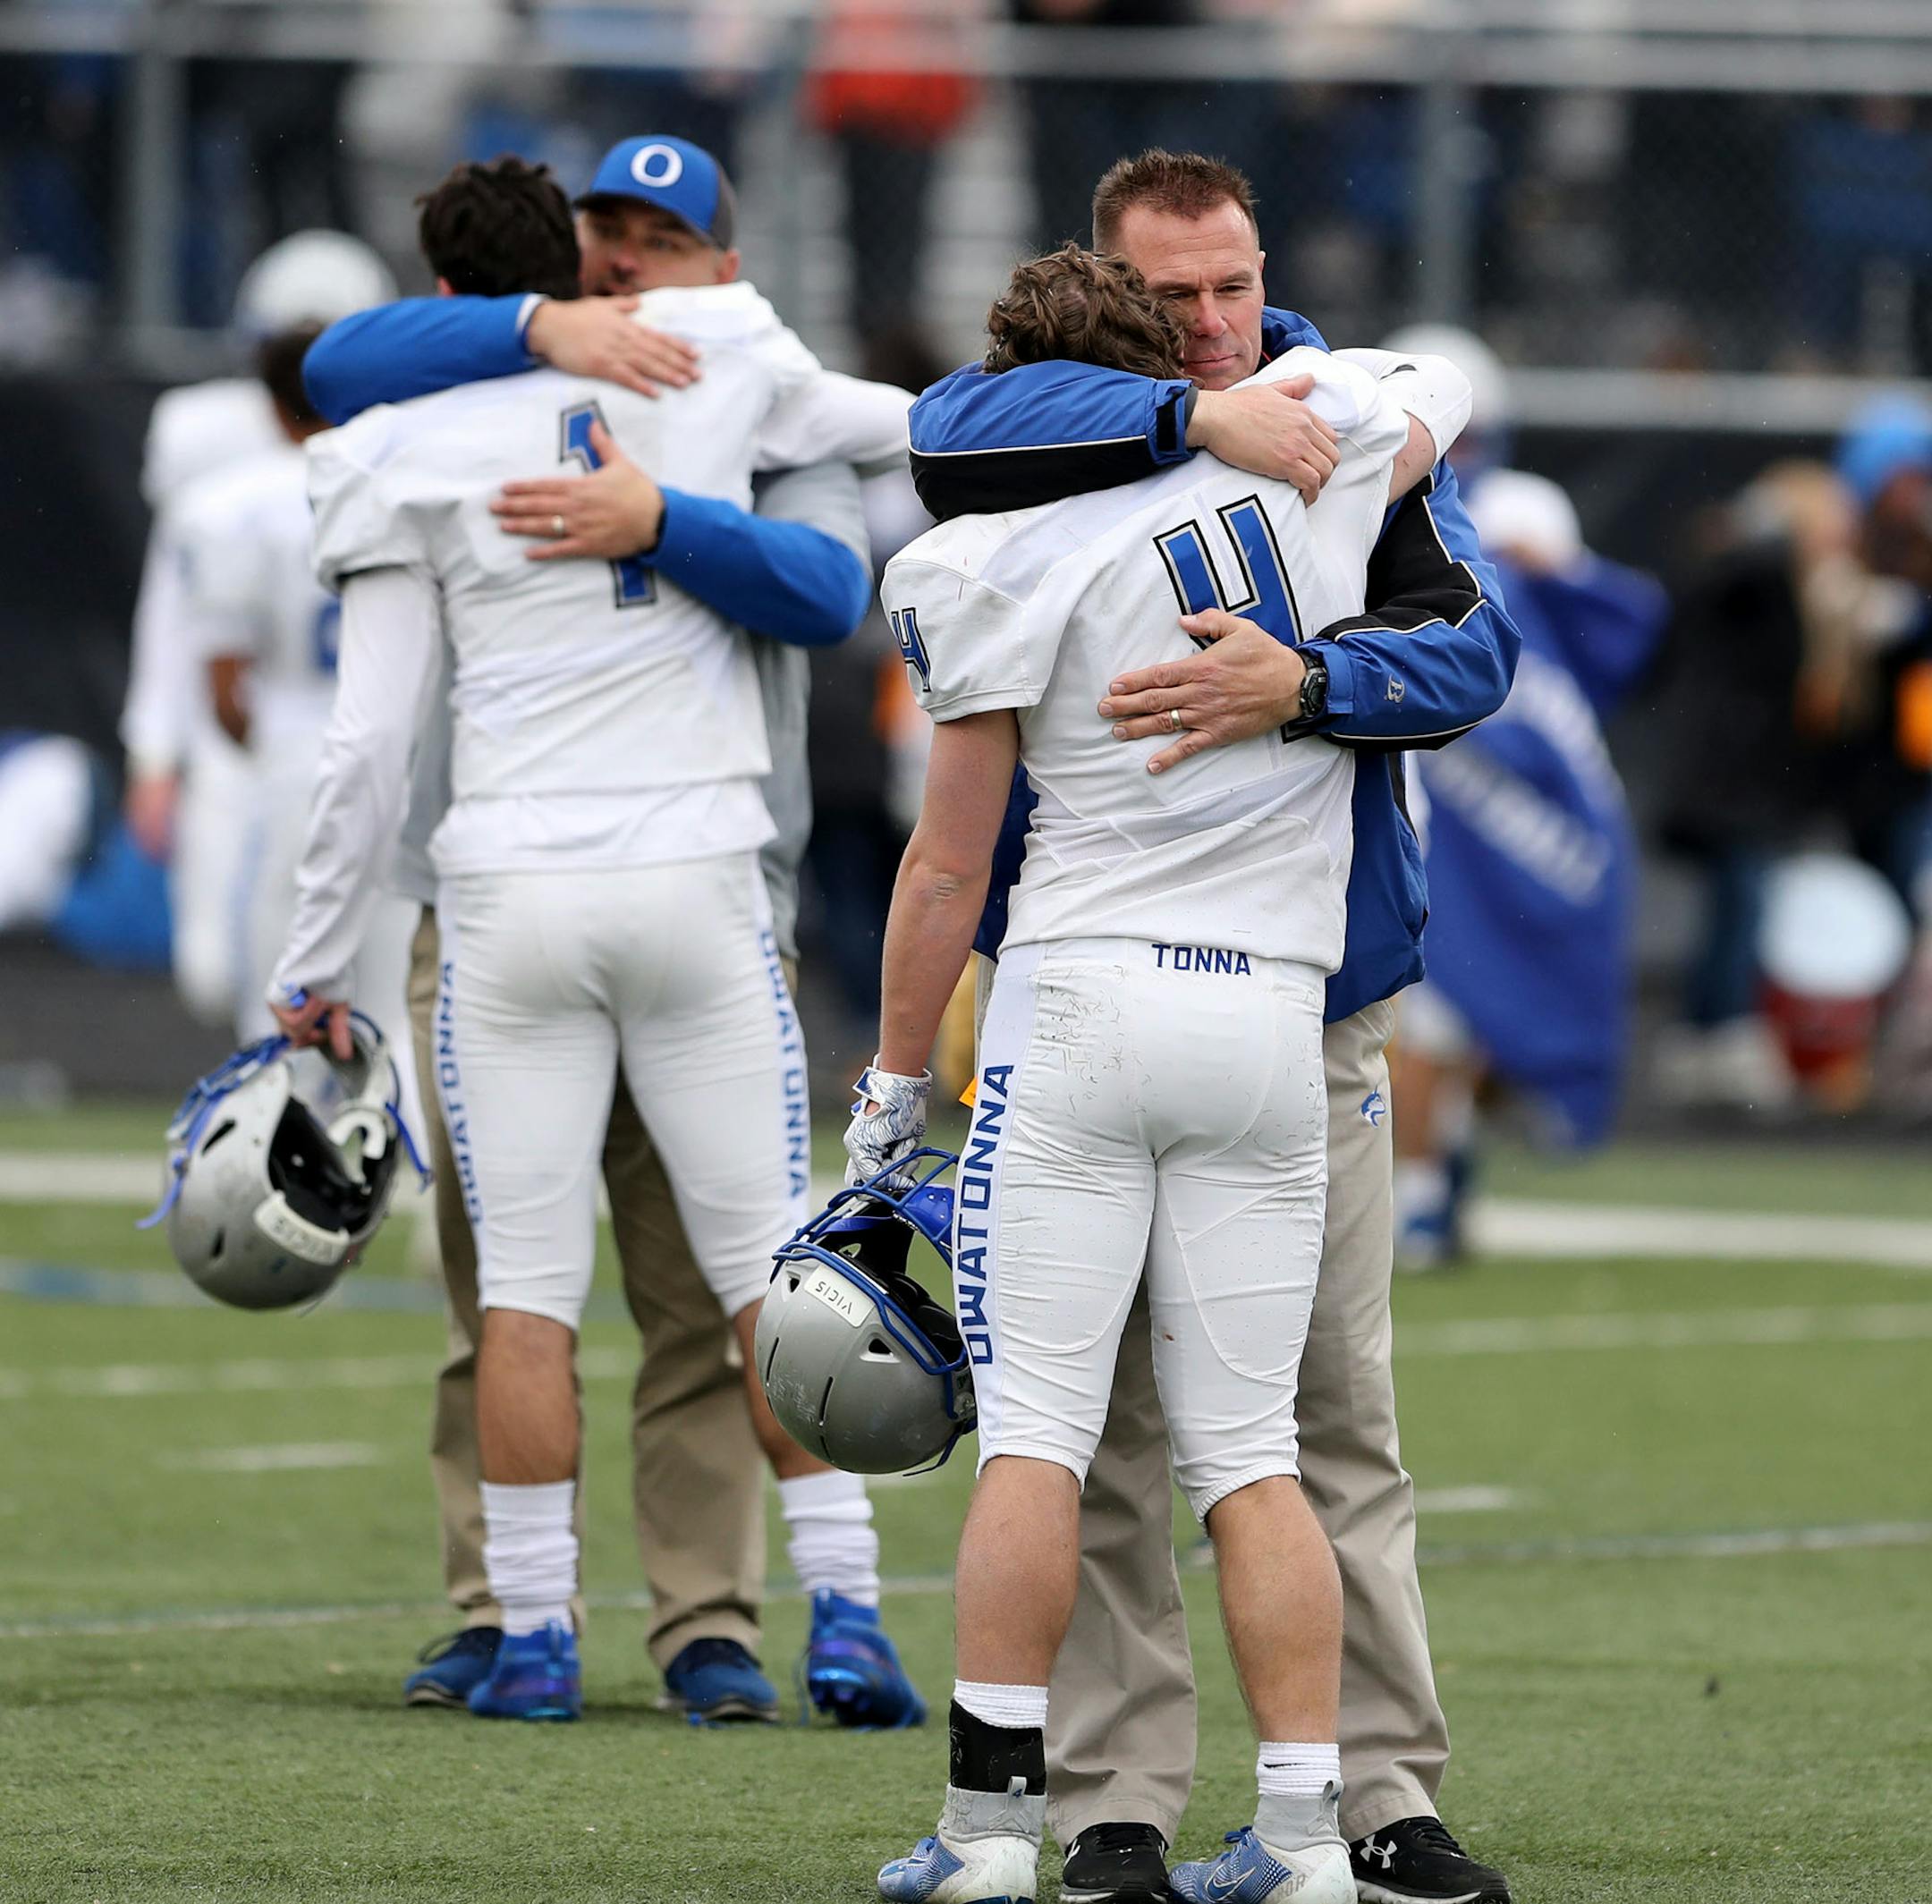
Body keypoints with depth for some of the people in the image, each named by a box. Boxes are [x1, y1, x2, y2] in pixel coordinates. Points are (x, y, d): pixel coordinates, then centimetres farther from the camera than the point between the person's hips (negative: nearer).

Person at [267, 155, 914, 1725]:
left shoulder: (407, 456, -1)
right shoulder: (716, 359, 4)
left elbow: (373, 742, -1)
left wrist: (316, 966, 7)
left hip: (514, 894, -1)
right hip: (699, 885, 1)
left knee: (527, 1287, 4)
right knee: (772, 1266, 5)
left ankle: (535, 1635, 4)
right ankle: (846, 1612, 2)